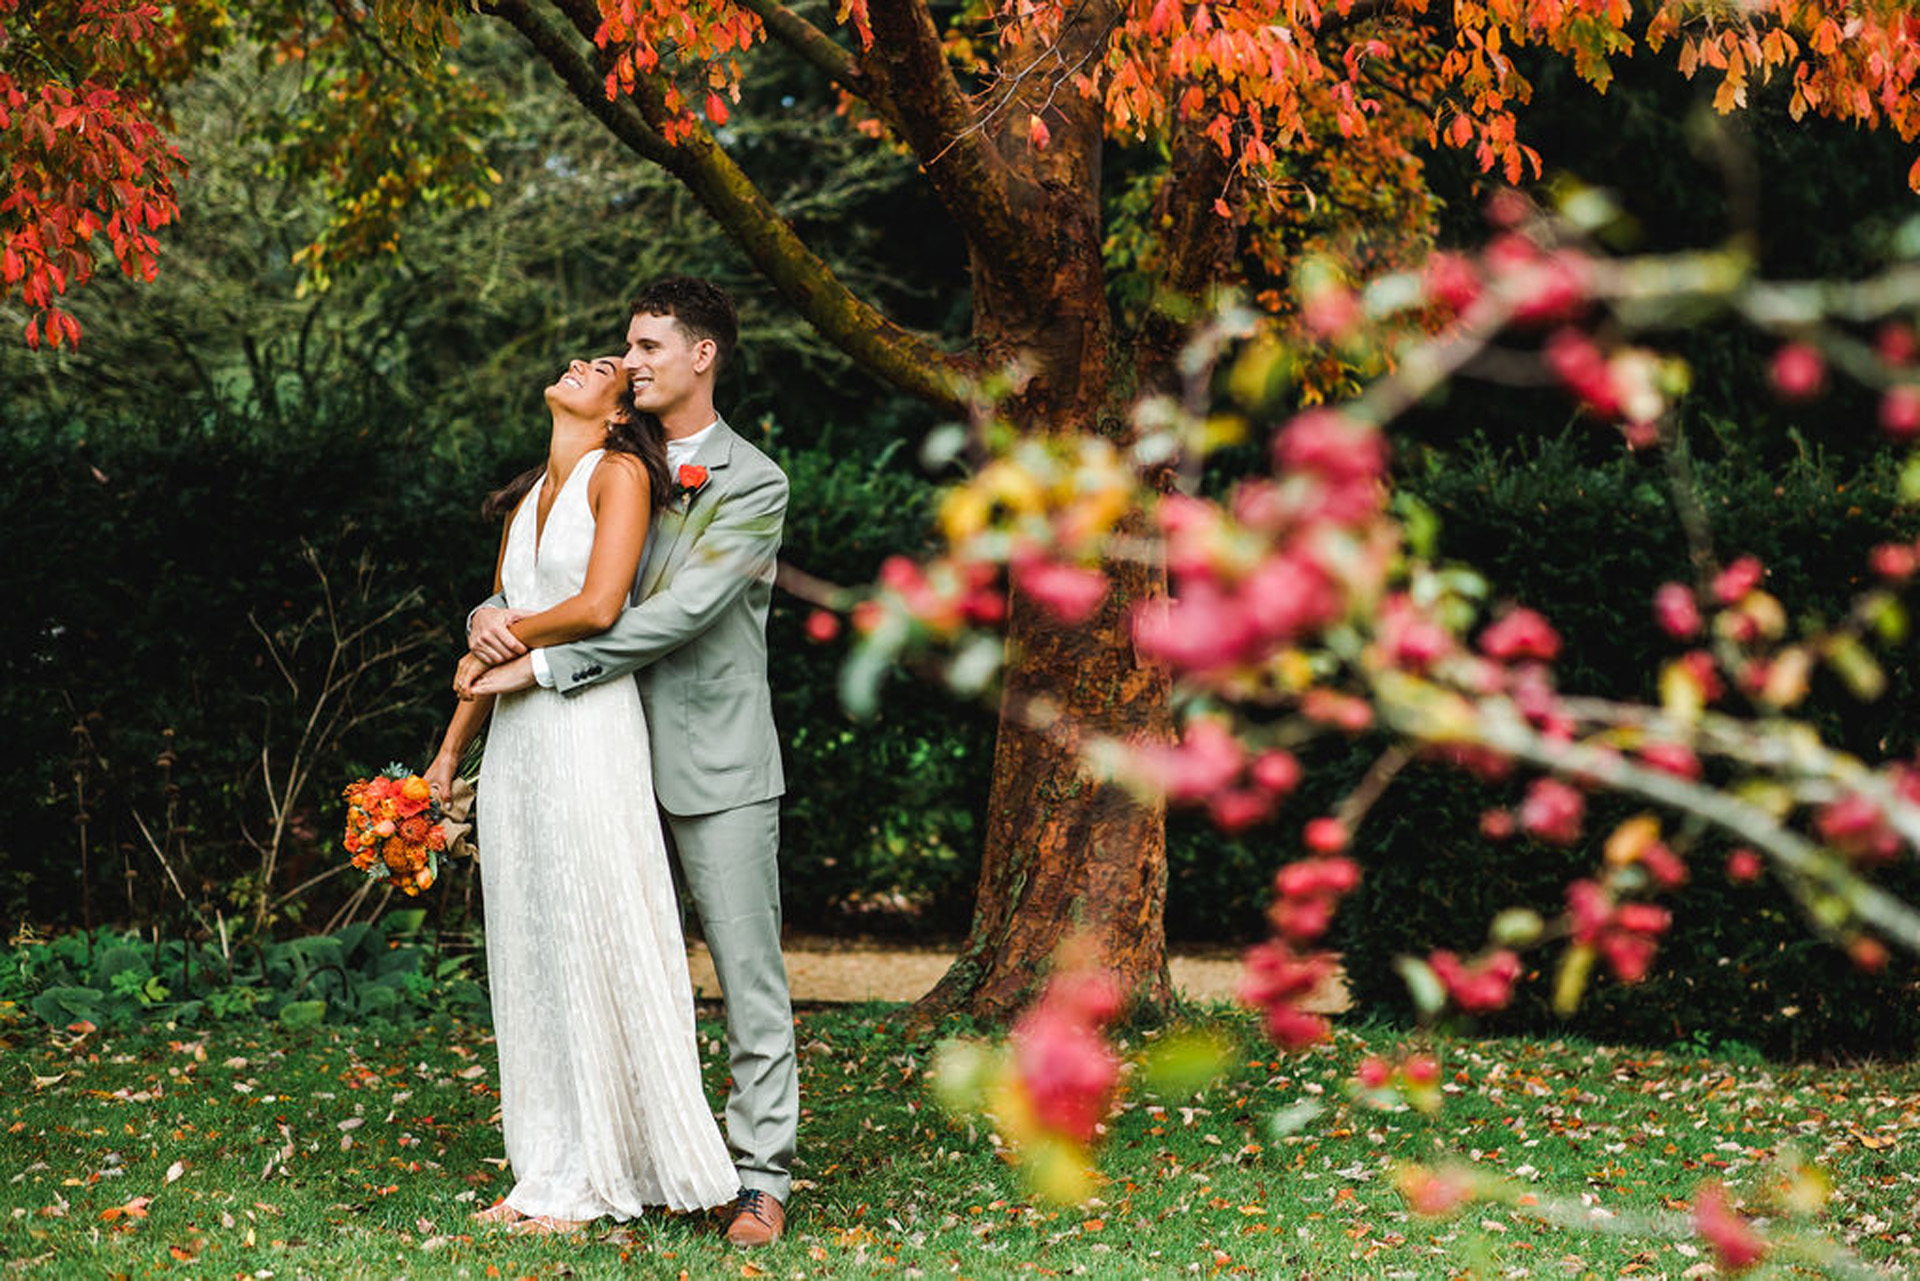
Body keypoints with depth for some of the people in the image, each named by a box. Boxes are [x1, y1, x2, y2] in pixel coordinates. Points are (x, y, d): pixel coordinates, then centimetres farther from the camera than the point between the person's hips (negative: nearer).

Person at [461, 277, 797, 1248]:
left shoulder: (753, 484, -5)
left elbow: (681, 613, -17)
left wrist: (541, 666, -19)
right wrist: (490, 620, -10)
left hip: (718, 767, -5)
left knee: (750, 979, -3)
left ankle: (761, 1178, 2)